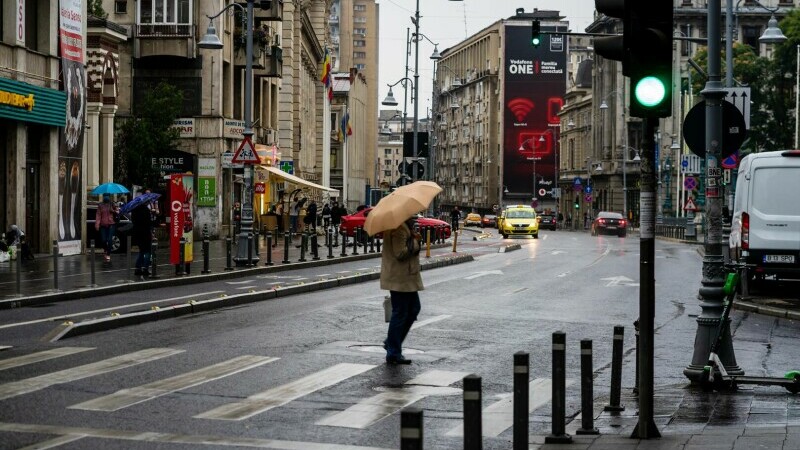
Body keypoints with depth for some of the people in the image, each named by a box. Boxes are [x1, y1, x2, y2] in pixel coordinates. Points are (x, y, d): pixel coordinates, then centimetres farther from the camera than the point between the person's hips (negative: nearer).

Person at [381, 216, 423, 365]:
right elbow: (400, 253, -25)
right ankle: (393, 354, 4)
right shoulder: (399, 227, -21)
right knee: (400, 313, -4)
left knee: (413, 309, 18)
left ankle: (391, 343, 26)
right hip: (400, 278, -11)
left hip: (408, 277, 11)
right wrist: (416, 242, -19)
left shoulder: (407, 225, 12)